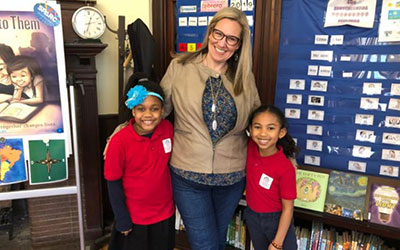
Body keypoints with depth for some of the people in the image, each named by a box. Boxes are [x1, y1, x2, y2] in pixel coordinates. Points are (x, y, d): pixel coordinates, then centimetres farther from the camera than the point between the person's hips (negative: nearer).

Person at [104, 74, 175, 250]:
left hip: (166, 215, 3)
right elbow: (113, 183, -12)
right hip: (134, 218, -3)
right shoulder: (120, 141, -21)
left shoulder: (167, 128, -12)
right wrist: (122, 220, -8)